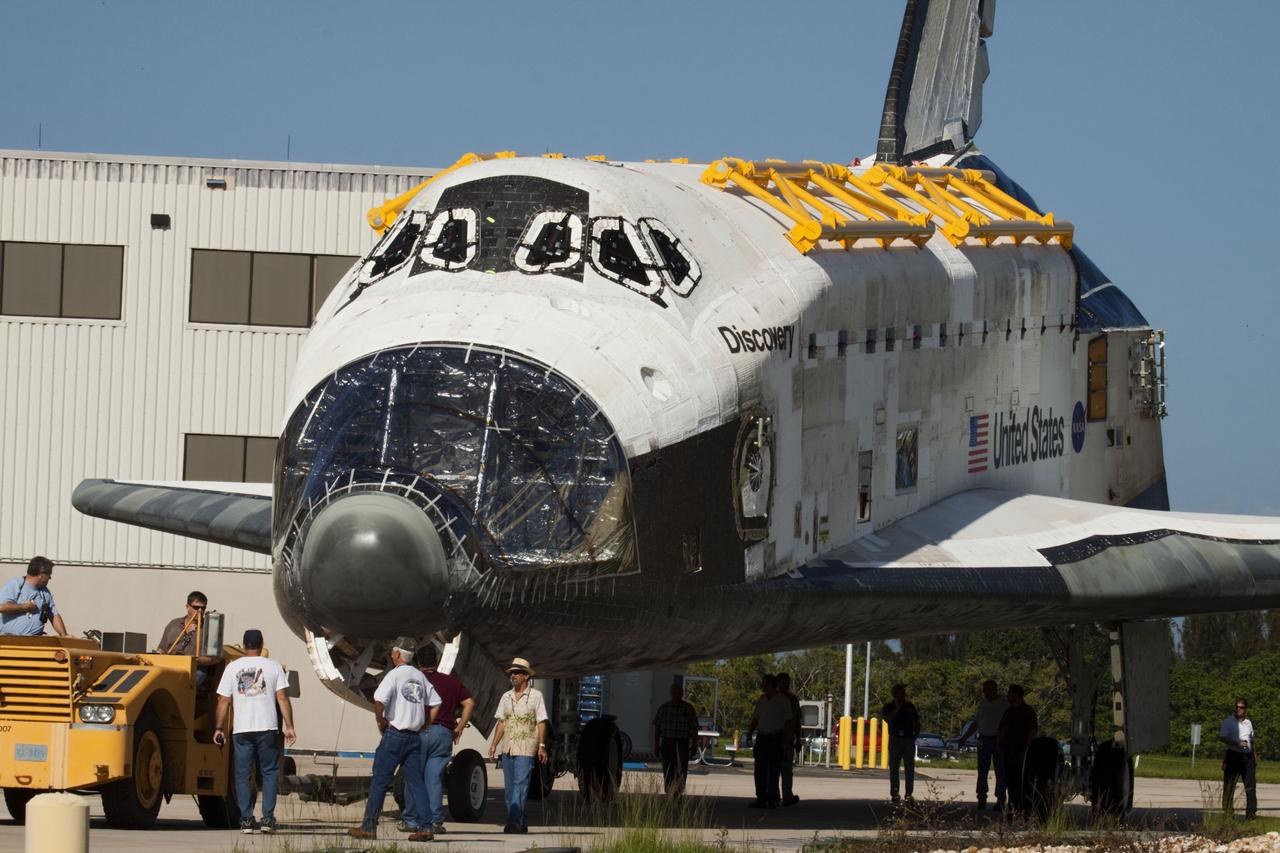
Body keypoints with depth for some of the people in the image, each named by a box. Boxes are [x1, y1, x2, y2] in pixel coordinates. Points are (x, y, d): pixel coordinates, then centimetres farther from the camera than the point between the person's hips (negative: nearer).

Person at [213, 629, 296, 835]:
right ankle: (268, 818, 0)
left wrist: (219, 728, 10)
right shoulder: (273, 667, 2)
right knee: (269, 772, 8)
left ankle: (246, 820, 3)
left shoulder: (232, 667, 5)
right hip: (267, 727, -1)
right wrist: (289, 727, 0)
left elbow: (223, 701, 4)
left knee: (243, 775, 6)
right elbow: (282, 698, -3)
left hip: (241, 730, 1)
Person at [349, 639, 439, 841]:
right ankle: (424, 827, -3)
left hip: (395, 734, -6)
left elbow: (379, 700, -22)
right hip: (415, 737, 6)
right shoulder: (421, 677, 12)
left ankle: (369, 827, 0)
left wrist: (380, 721, -7)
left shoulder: (395, 674, -8)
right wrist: (425, 726, 17)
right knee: (415, 781, 6)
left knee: (379, 780, -1)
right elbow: (435, 704, 16)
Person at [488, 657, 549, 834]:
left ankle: (514, 821, -20)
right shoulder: (506, 697, 14)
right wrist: (494, 744, 8)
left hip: (526, 748, -6)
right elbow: (501, 722, 16)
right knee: (509, 786, 6)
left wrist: (542, 746, -10)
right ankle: (522, 821, 14)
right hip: (508, 748, 6)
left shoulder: (535, 696, 0)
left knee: (520, 784, -14)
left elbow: (541, 723, -2)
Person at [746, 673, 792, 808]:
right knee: (760, 770, 1)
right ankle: (761, 799, 4)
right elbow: (756, 719, 18)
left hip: (776, 739, -5)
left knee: (774, 771, -3)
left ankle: (772, 800, 2)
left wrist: (787, 742, -11)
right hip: (762, 737, 5)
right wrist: (749, 732, 5)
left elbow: (788, 722, -5)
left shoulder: (783, 701, -5)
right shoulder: (761, 700, 11)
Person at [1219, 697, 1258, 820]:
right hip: (1233, 755, -4)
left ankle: (1251, 813, -4)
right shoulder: (1229, 721, 0)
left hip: (1247, 756, 4)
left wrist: (1255, 757, 16)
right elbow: (1222, 737, -9)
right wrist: (1237, 743, -20)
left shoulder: (1248, 723, 14)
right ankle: (1227, 812, 9)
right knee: (1229, 786, 1)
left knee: (1251, 785, -4)